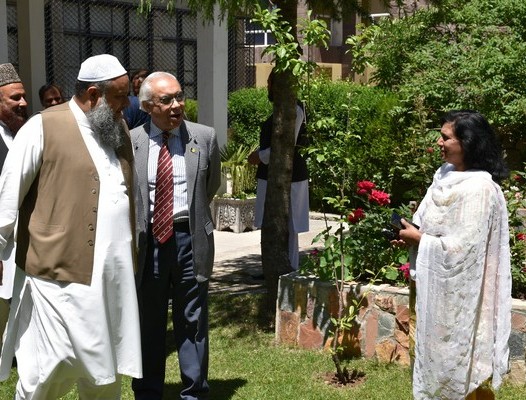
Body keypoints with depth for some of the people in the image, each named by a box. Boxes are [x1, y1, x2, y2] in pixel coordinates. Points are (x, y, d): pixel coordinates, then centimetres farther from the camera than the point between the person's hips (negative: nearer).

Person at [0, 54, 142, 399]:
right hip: (60, 274, -6)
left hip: (113, 276, 6)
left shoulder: (119, 129, 12)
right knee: (50, 370, 0)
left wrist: (131, 256, 18)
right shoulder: (44, 128, -8)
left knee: (106, 371, 15)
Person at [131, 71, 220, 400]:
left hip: (189, 238, 0)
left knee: (193, 322, 9)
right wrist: (136, 229, 5)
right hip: (147, 240, 0)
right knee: (148, 323, 12)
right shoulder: (130, 142, -2)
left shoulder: (205, 137, 0)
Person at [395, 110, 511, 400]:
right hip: (438, 286, 9)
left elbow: (463, 247, -25)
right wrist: (412, 233, -3)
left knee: (460, 362, 5)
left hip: (460, 292, -9)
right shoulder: (446, 176, 5)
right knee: (440, 354, 19)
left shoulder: (479, 189, -22)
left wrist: (418, 239, -15)